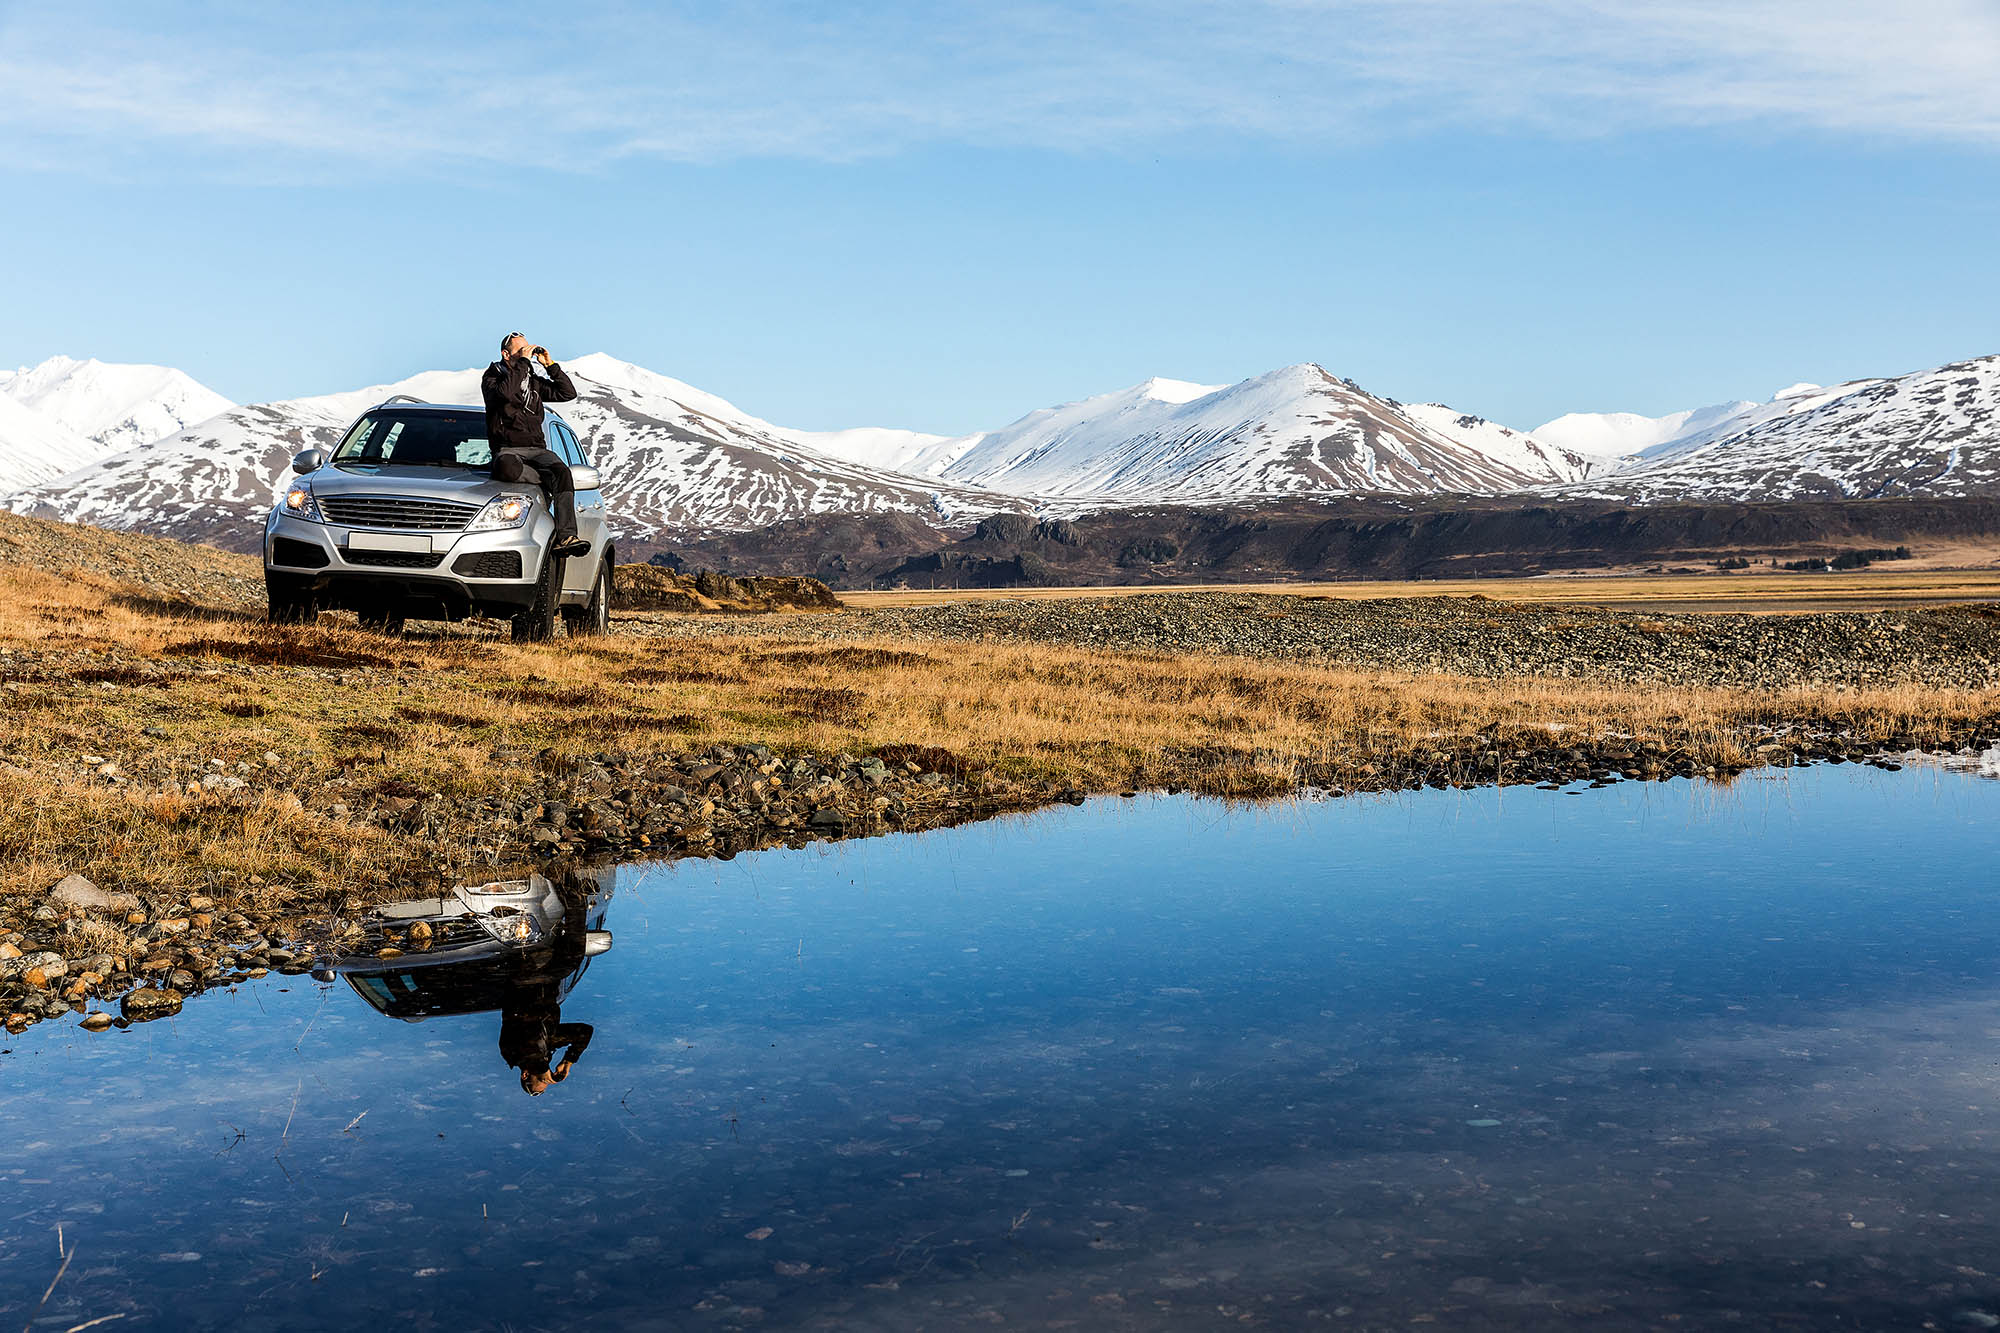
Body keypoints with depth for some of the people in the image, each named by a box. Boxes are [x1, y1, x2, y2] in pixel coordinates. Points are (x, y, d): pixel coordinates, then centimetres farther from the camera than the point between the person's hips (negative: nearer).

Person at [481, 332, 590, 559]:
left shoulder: (534, 382, 23)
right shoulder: (492, 377, 7)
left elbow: (568, 393, 17)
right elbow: (504, 392, -17)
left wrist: (550, 365, 11)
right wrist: (522, 362, -12)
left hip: (537, 449, 4)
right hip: (507, 450, -4)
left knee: (562, 471, -30)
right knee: (508, 468, -43)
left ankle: (565, 537, -39)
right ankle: (552, 482, -21)